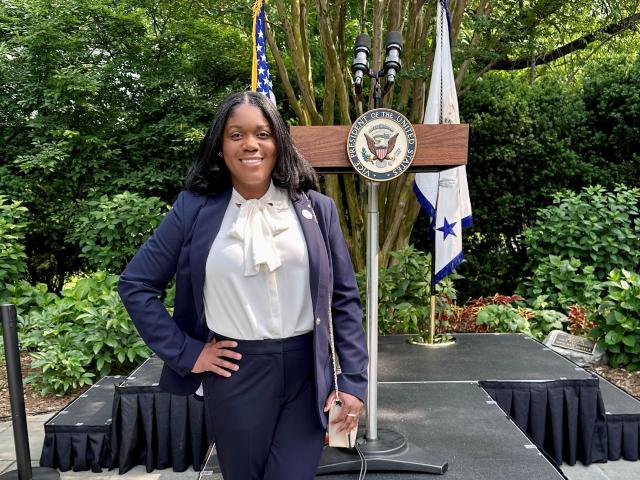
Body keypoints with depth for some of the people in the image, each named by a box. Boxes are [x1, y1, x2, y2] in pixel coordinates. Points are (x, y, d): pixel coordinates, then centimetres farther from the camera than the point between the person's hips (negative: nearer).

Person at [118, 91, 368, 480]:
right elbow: (136, 284, 2)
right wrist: (185, 352, -3)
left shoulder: (316, 207, -1)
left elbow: (345, 298, 2)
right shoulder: (195, 209, -3)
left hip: (307, 371, 0)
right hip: (234, 373, 0)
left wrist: (353, 381, -2)